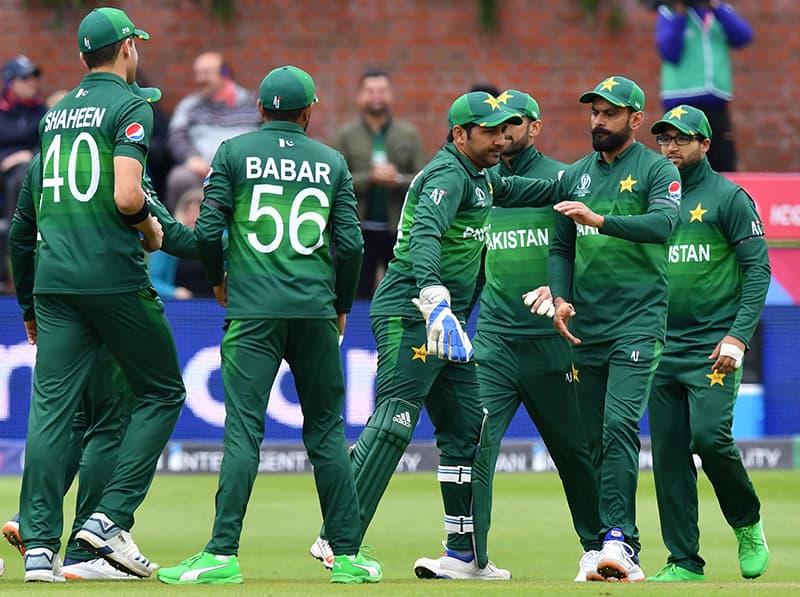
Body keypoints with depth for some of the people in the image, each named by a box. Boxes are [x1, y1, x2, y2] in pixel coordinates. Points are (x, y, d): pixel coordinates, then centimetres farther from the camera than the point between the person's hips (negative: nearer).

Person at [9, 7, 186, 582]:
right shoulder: (131, 107, -6)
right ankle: (111, 518, -3)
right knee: (162, 392, 9)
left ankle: (40, 545, -6)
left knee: (51, 406, 2)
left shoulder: (56, 113, 17)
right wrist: (150, 229, 2)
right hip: (114, 276, -6)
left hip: (53, 276, 6)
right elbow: (126, 196, -18)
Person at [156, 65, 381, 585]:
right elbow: (351, 243, 5)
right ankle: (347, 556, 9)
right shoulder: (331, 162, 10)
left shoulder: (235, 153, 4)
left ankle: (223, 555, -14)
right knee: (326, 430, 8)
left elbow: (208, 230, -2)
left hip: (253, 309, -2)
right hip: (315, 310, 2)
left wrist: (217, 279, 17)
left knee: (244, 429, -7)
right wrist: (342, 307, 19)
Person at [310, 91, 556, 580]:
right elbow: (425, 233, -29)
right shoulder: (449, 175, -12)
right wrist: (434, 297, -44)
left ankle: (466, 555, 13)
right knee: (394, 423, -18)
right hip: (410, 316, -11)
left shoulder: (478, 177, 19)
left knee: (466, 431, 10)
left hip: (442, 320, 11)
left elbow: (504, 191, 41)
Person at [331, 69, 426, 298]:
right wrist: (370, 178, -18)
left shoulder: (409, 135, 7)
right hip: (359, 231, -1)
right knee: (359, 299, 1)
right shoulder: (345, 135, 3)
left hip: (400, 230, 1)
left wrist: (398, 180, -16)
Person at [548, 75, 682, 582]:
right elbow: (561, 247, 19)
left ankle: (618, 538, -24)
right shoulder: (575, 176, 16)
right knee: (595, 440, 5)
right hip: (587, 327, 6)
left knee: (620, 425, -20)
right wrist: (560, 297, 1)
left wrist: (599, 220, -30)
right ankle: (622, 552, 11)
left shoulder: (658, 170, 0)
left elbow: (663, 223, -19)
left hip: (638, 323, -6)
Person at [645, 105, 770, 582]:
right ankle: (684, 563, 5)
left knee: (709, 435, -19)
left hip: (713, 347, -5)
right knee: (668, 454, 1)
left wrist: (738, 336, -16)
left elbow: (758, 269, -6)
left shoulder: (728, 198, -1)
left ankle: (748, 524, 6)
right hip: (662, 347, 5)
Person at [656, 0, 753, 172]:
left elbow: (743, 37, -4)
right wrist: (679, 15, -12)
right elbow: (669, 52, -10)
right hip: (682, 104, -3)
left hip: (716, 104, 3)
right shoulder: (669, 14, 2)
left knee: (725, 170, 0)